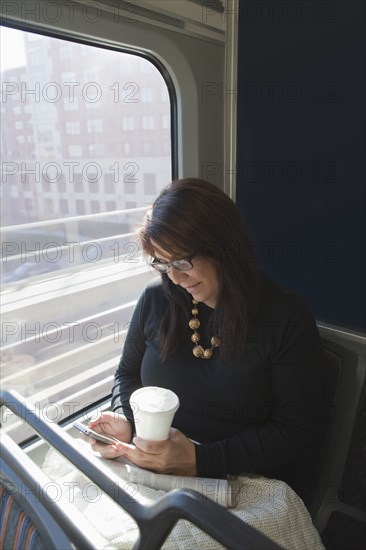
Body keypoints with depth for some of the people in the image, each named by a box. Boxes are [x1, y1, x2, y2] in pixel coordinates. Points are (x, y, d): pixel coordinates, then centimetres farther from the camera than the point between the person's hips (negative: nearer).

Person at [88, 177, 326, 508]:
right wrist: (124, 420, -8)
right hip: (153, 466, 3)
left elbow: (297, 433, -11)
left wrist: (200, 459, -21)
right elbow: (128, 374, 14)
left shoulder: (287, 318, -12)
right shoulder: (156, 299, 1)